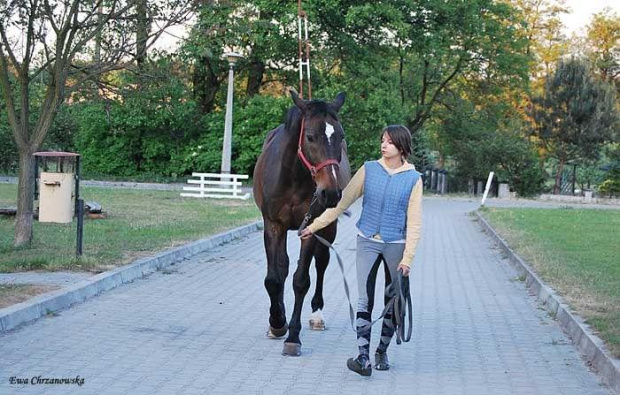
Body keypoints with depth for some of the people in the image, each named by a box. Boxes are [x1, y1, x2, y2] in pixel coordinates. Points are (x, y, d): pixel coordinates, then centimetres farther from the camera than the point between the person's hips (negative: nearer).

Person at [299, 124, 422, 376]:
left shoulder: (413, 179, -3)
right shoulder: (369, 170, 0)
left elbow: (414, 222, -4)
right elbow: (342, 202, 4)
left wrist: (408, 257, -11)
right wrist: (315, 226, 2)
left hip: (396, 245, 0)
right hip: (367, 242, 0)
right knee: (365, 301, -8)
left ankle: (382, 352, 25)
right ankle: (364, 358, -13)